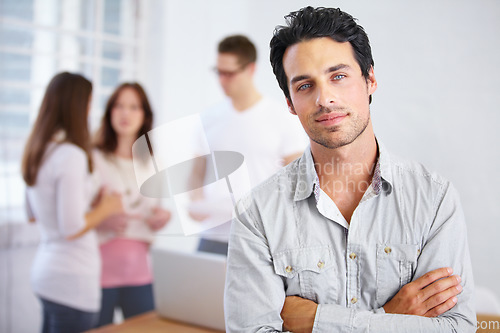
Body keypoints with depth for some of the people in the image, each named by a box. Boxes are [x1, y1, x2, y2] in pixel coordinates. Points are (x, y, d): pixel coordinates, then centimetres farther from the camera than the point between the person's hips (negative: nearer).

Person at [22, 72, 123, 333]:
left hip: (45, 269, 9)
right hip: (71, 279, -9)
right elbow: (72, 228, -22)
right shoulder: (72, 156, -20)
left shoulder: (37, 152, 8)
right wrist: (105, 208, -6)